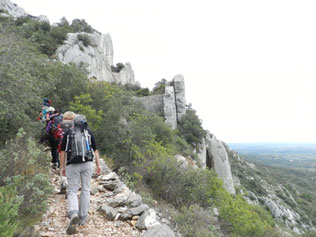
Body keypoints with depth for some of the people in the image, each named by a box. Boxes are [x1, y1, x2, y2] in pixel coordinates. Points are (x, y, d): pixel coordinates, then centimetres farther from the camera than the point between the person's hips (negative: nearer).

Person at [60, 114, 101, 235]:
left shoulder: (67, 134, 8)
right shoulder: (89, 133, 8)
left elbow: (62, 151, 6)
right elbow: (95, 150, 5)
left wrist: (62, 167, 12)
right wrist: (98, 165, 7)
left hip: (73, 165, 0)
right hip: (87, 164, 1)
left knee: (72, 192, 5)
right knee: (85, 190, 12)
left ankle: (73, 214, -20)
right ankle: (82, 217, 18)